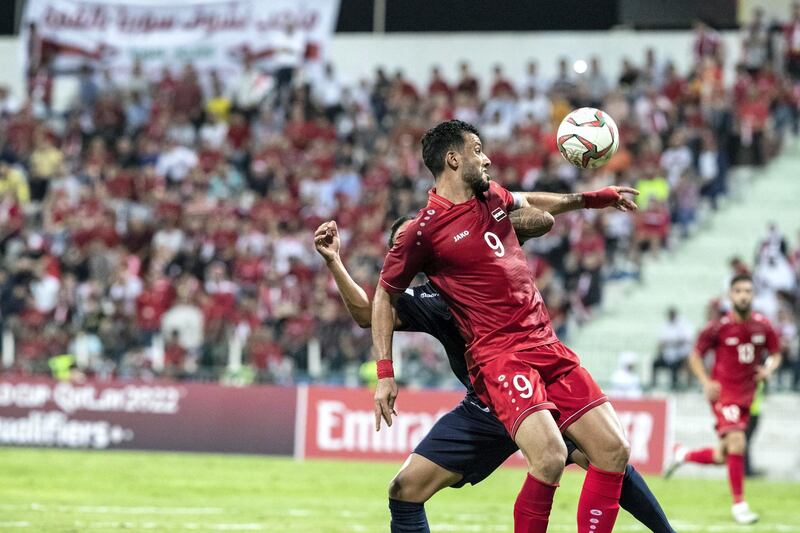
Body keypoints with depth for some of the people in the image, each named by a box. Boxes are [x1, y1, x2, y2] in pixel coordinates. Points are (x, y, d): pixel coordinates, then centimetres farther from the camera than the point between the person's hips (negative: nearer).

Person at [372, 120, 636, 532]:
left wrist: (592, 198, 41)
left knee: (614, 451, -1)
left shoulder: (492, 196, 14)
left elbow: (528, 204, 39)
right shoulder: (424, 230, -6)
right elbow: (384, 296, 3)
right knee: (549, 457, -28)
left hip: (548, 347, 8)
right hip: (498, 355, -8)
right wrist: (385, 373, -1)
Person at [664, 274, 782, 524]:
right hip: (724, 392, -5)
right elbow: (695, 356, 0)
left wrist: (769, 368, -10)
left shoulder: (763, 325, 0)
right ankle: (739, 504, -10)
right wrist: (706, 382, -14)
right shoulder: (718, 327, -10)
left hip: (746, 396, 5)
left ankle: (684, 455, 37)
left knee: (724, 457, 8)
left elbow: (775, 354, 13)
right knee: (736, 442, -21)